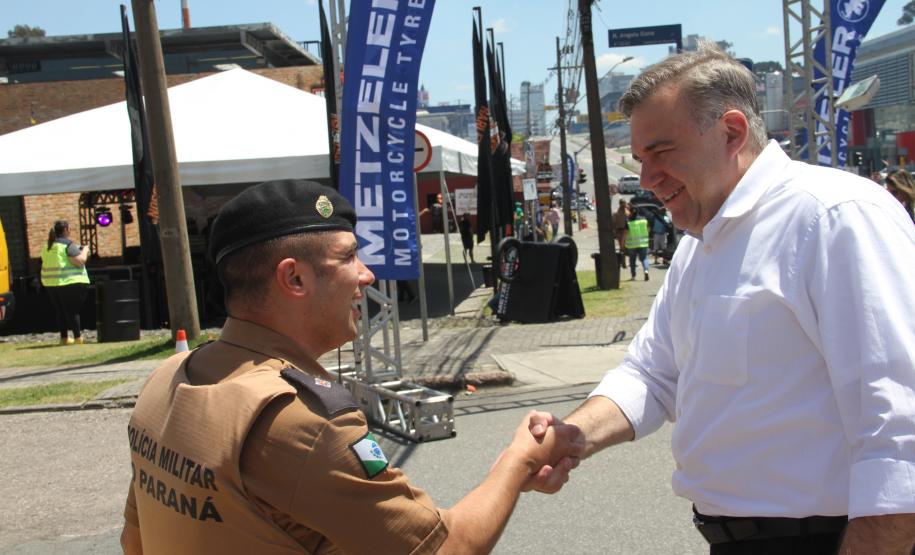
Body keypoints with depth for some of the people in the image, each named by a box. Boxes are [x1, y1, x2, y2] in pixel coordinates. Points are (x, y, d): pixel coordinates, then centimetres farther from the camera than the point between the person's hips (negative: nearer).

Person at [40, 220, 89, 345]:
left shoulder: (48, 246, 12)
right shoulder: (68, 244, -11)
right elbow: (80, 261, -18)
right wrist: (85, 250, 0)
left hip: (51, 283, 7)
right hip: (70, 282, -7)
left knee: (61, 311, 14)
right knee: (73, 311, -2)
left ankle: (64, 338, 17)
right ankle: (78, 338, -1)